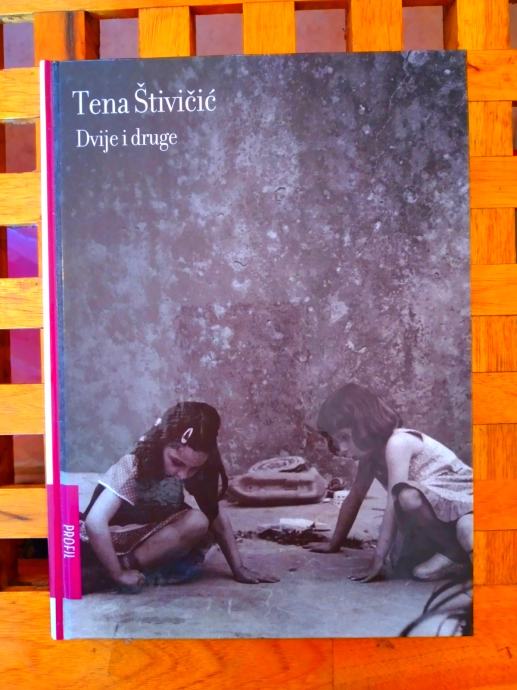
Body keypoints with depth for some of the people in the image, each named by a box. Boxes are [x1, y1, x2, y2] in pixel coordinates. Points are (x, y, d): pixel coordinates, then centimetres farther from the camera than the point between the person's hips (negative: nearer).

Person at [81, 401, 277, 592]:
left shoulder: (198, 468, -14)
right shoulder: (133, 467, -28)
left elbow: (216, 516, -7)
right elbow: (95, 522, -36)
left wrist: (238, 568, -9)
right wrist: (118, 574, -30)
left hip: (151, 540, 6)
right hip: (109, 543, -6)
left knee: (199, 522, -17)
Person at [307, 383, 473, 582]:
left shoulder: (397, 443, -24)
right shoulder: (372, 451, 2)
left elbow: (393, 505, -28)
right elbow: (355, 496, 11)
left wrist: (378, 562, -27)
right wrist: (334, 543, 17)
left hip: (463, 503, -8)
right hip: (436, 512, 8)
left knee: (408, 496, -36)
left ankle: (456, 554, -15)